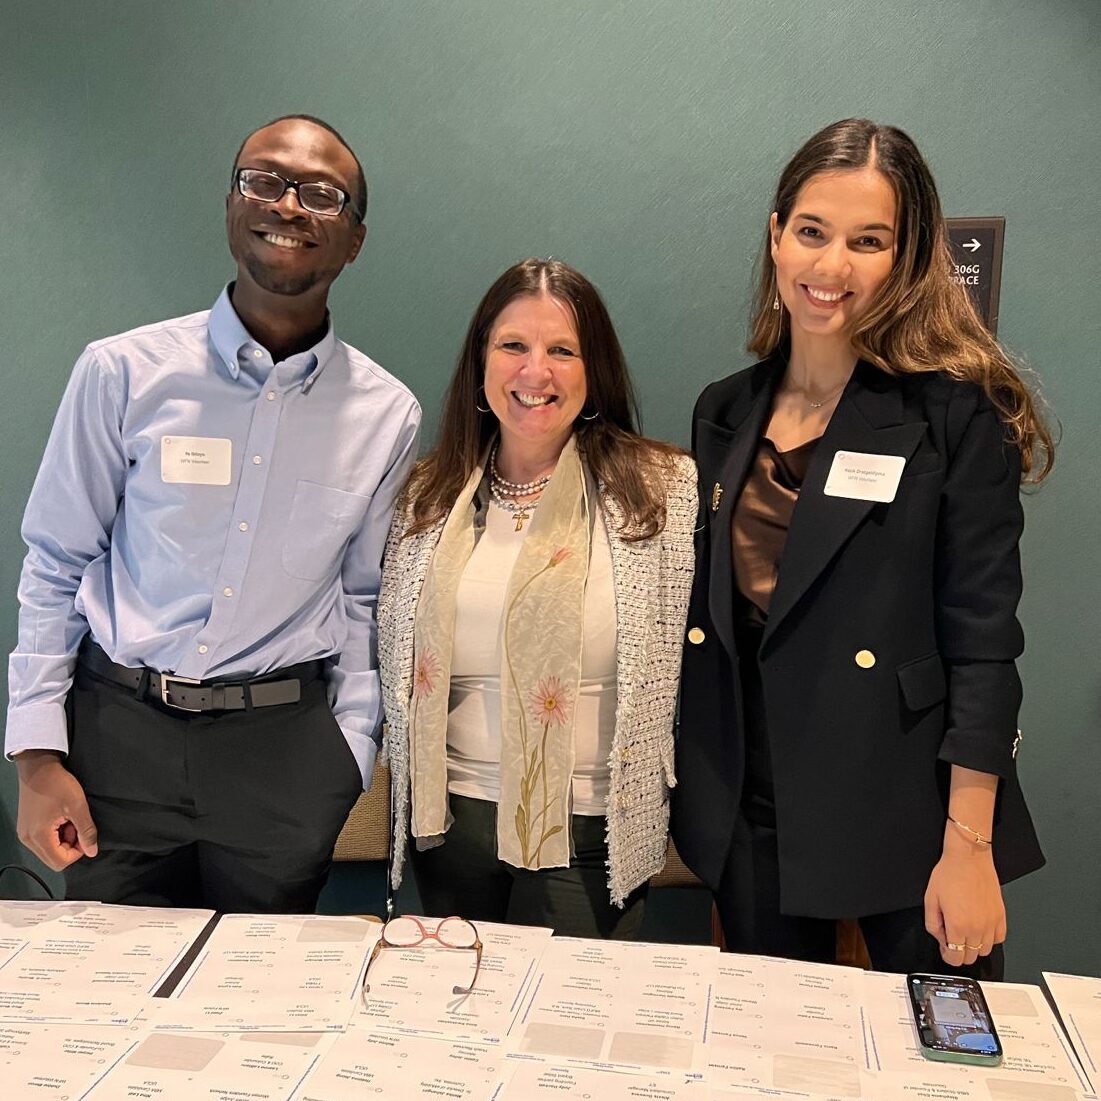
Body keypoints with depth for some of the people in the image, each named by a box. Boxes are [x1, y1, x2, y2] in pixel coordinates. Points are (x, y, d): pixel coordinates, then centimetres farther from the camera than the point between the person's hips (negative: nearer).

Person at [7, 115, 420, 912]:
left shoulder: (387, 414, -1)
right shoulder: (123, 373, -5)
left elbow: (363, 599, 7)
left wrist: (349, 760, 2)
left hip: (285, 746, 1)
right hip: (120, 727, 0)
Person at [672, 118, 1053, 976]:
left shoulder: (956, 415, -9)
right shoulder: (725, 413, 6)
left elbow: (983, 642, -11)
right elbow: (710, 622, 9)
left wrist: (969, 845, -14)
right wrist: (692, 796, 8)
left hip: (906, 807, -4)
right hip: (751, 816, 4)